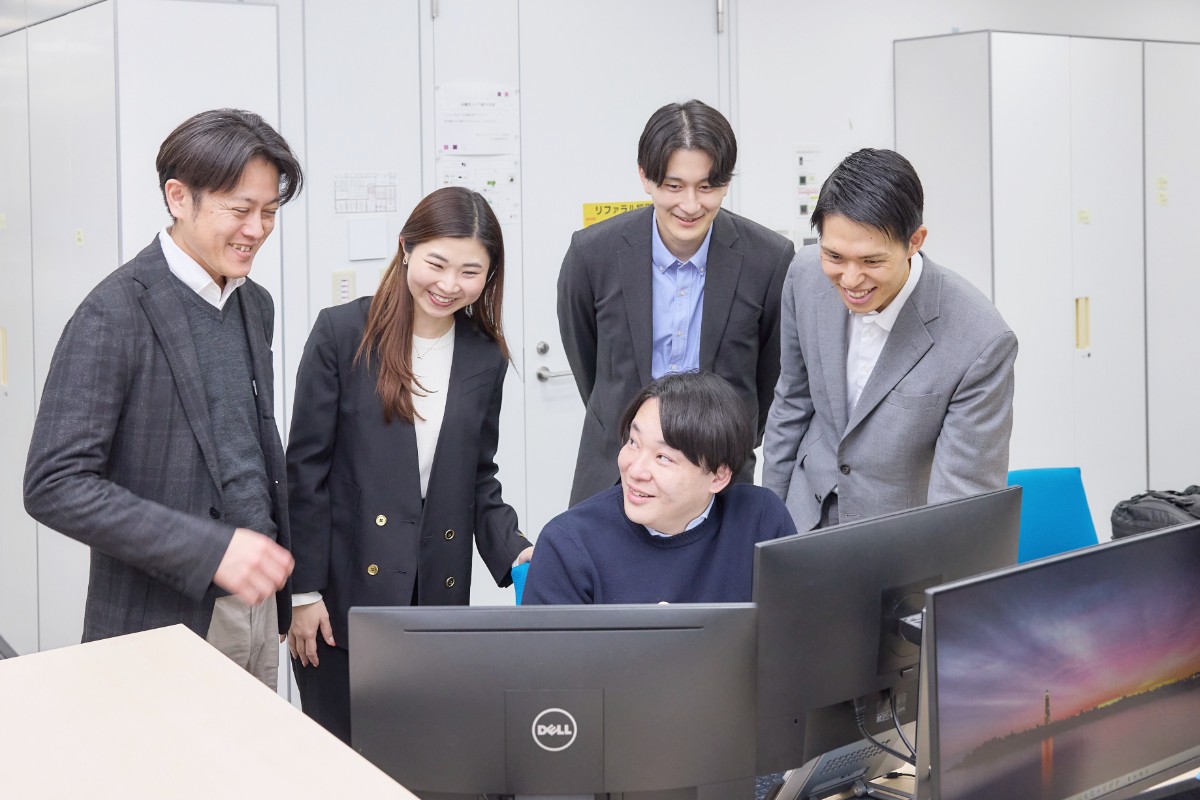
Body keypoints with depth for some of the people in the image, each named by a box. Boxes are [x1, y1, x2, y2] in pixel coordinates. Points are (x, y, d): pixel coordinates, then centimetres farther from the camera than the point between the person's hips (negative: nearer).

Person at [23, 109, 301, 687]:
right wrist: (210, 550, -25)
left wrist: (284, 581, 15)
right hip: (163, 621, -7)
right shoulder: (115, 314, -15)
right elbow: (55, 486, -20)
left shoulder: (255, 305, 9)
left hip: (258, 611, 7)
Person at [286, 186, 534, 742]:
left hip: (438, 594, 4)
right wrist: (304, 592, -7)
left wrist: (514, 552, -3)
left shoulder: (485, 358, 7)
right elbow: (306, 470, -5)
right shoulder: (342, 334, -5)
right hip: (343, 594, -3)